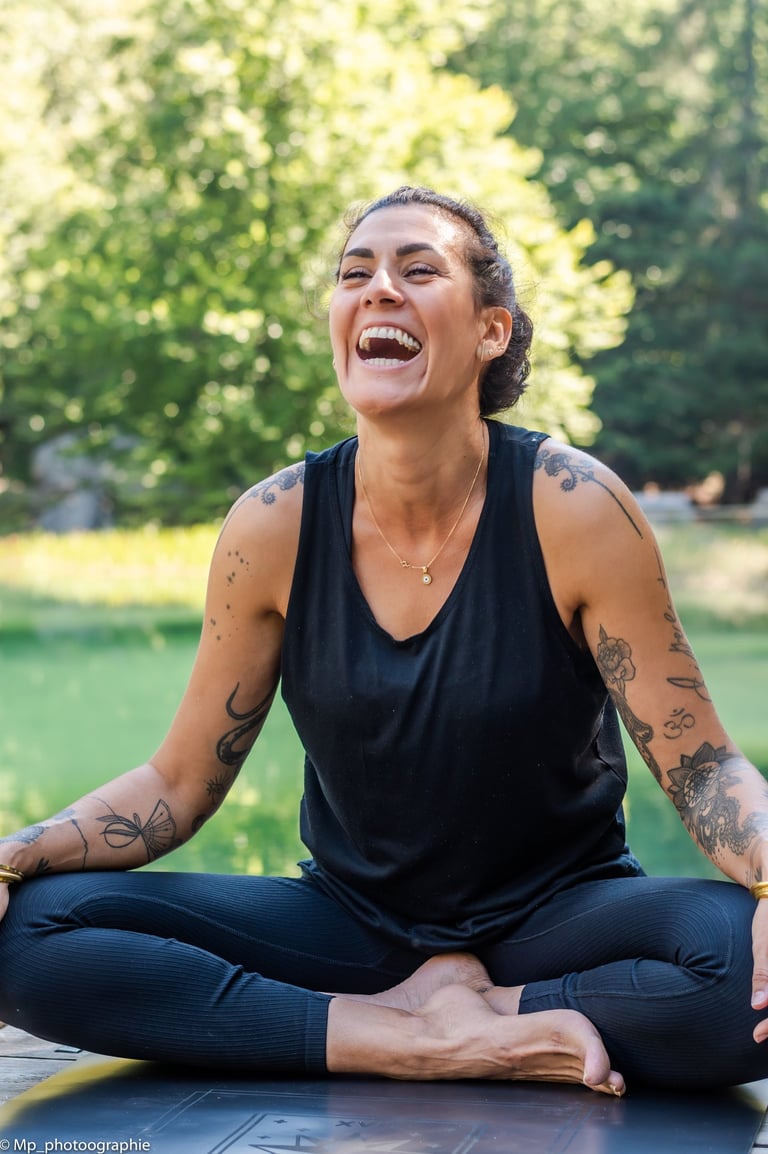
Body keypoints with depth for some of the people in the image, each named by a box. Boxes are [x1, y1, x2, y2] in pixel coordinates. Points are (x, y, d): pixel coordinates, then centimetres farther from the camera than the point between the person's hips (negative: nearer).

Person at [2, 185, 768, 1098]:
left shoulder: (572, 507, -14)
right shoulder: (272, 527, -7)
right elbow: (178, 783, 1)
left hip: (557, 913, -2)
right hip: (351, 916, 3)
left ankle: (425, 1013, -14)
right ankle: (434, 1044, -21)